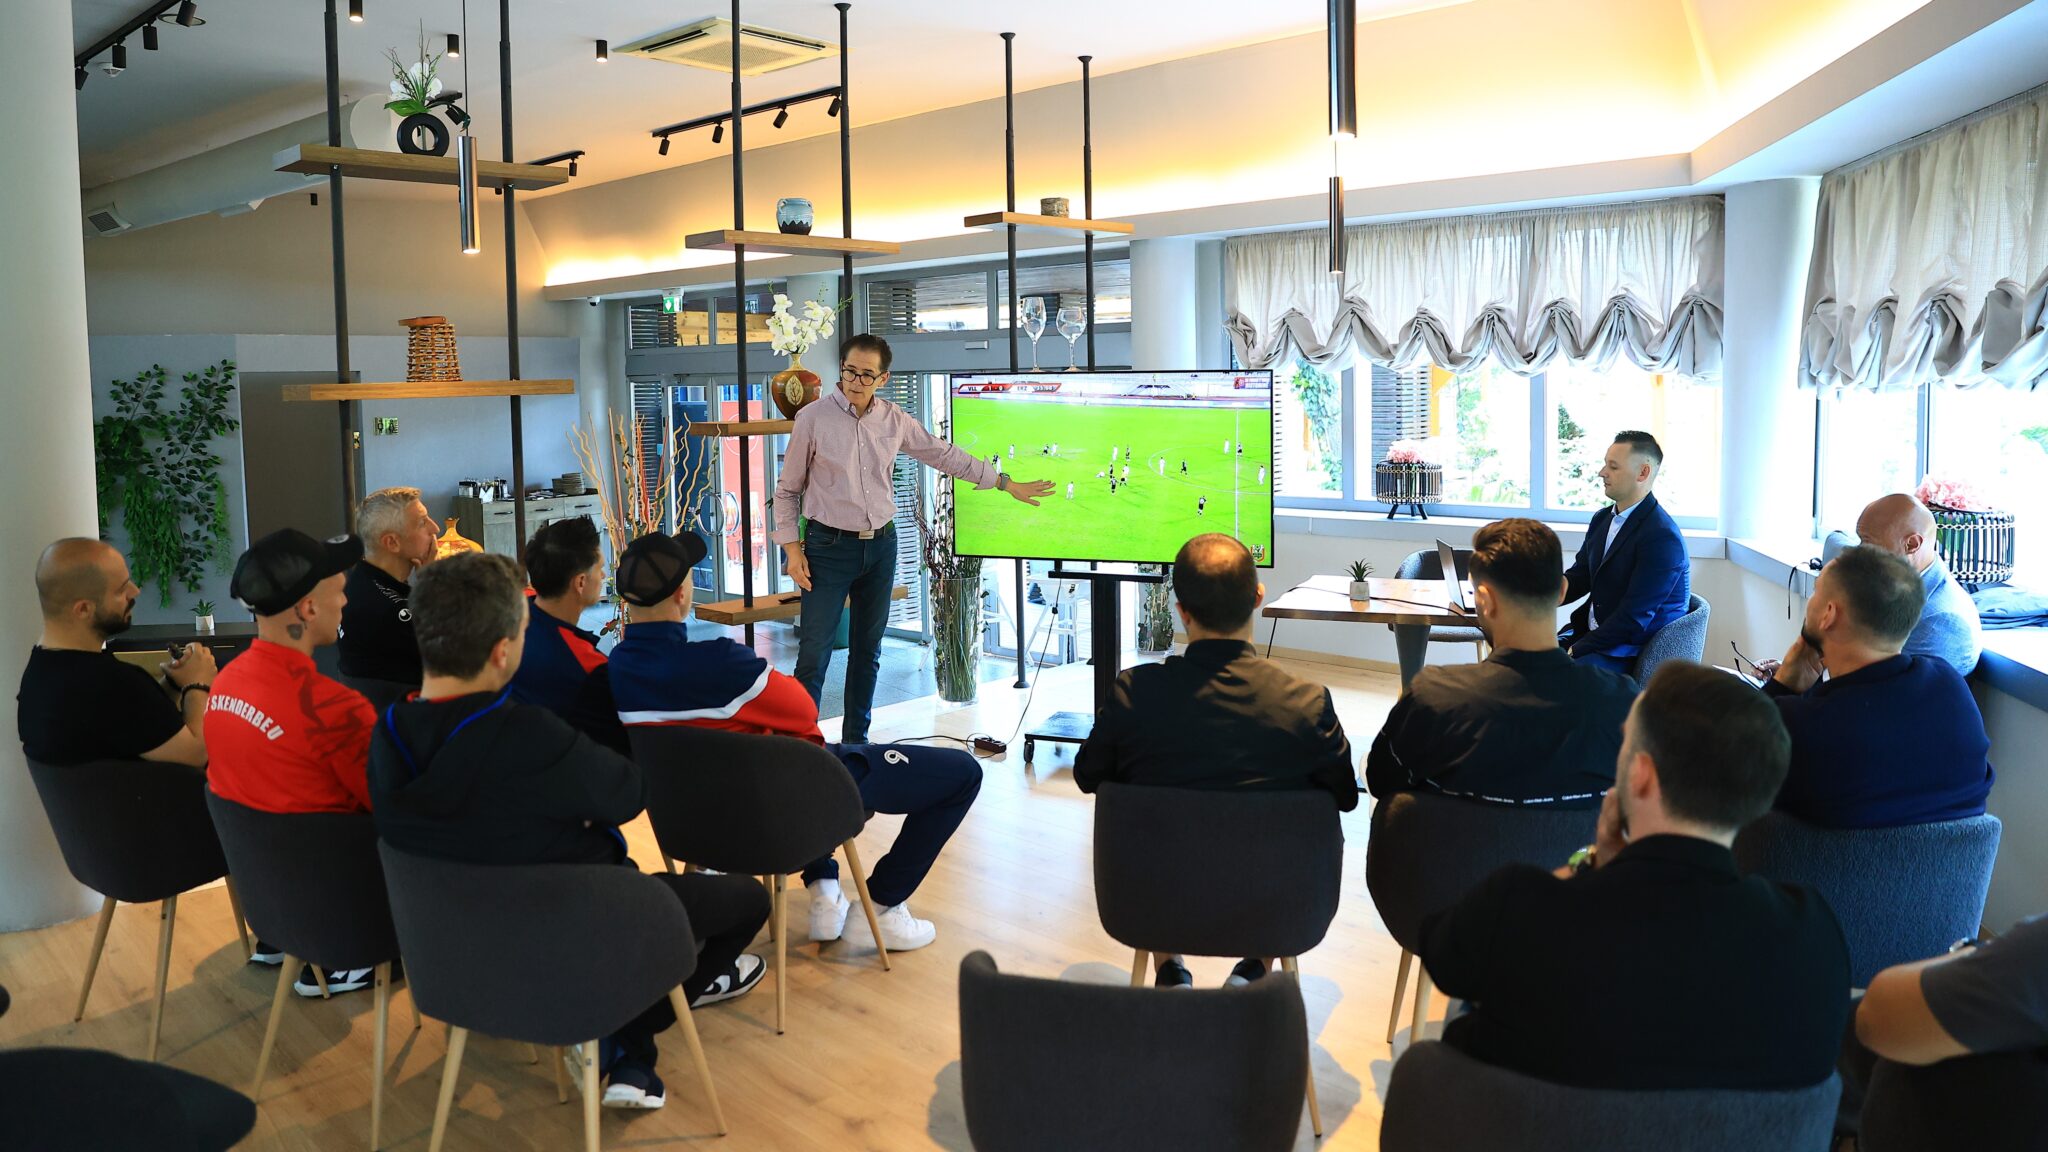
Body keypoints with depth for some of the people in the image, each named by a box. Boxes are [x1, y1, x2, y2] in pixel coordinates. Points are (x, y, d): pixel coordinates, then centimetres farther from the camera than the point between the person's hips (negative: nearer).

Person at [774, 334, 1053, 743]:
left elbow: (946, 455, 12)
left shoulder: (895, 421, 3)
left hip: (881, 544, 4)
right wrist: (792, 548, -8)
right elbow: (788, 488, -1)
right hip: (829, 545, -4)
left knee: (868, 650, 11)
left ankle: (857, 740, 22)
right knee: (815, 651, -8)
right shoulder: (813, 419, -6)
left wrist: (1007, 484, 14)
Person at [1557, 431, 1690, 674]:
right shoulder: (1602, 519, 10)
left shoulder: (1663, 538, -19)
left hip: (1631, 653, -8)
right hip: (1589, 632, 8)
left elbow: (1634, 617, -21)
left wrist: (1575, 650, -18)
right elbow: (1579, 576, 12)